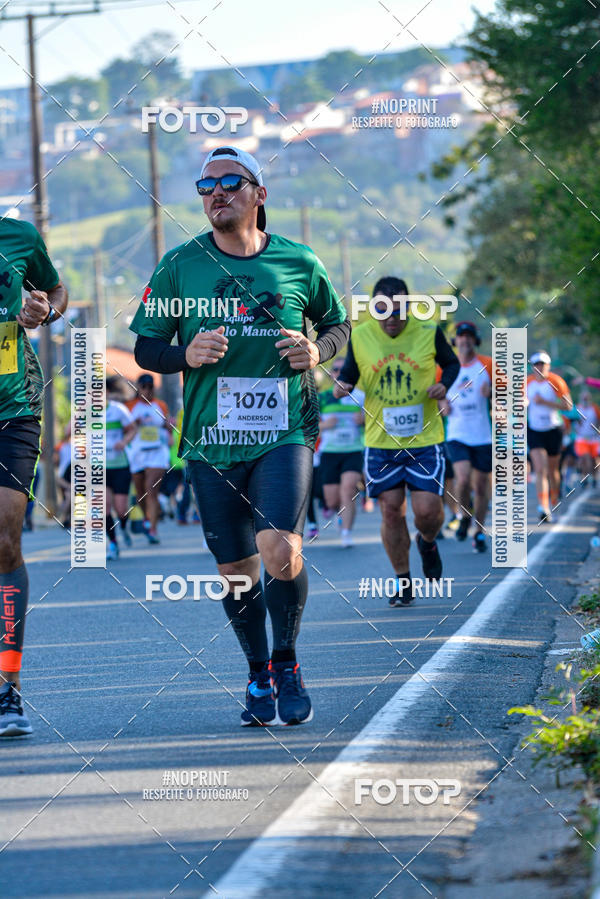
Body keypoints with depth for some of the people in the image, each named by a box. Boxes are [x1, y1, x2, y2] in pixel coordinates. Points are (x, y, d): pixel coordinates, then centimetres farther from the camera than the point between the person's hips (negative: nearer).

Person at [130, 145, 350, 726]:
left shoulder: (299, 264, 3)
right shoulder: (179, 266, 3)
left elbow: (338, 322, 18)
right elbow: (145, 349, 7)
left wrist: (318, 351, -4)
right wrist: (187, 356, -14)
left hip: (284, 433, -2)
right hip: (211, 440, 2)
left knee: (279, 552, -20)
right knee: (236, 570, 6)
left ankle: (286, 663, 4)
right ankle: (258, 677, 28)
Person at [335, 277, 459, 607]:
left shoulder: (429, 332, -5)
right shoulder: (359, 336, -3)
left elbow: (451, 363, 12)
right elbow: (349, 374, 11)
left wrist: (444, 384, -9)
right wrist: (341, 387, -12)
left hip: (424, 439, -1)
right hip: (380, 441, 1)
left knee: (427, 509, -7)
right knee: (391, 511, 1)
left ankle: (428, 542, 30)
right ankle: (403, 582, 17)